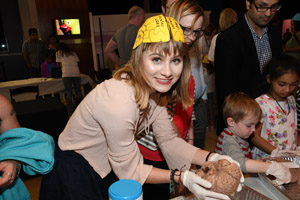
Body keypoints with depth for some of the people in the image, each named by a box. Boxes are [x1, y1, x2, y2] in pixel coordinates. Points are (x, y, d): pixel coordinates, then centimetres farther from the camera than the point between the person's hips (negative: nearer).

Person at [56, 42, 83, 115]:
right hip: (76, 73, 3)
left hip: (66, 74, -3)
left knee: (68, 93, -1)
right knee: (78, 92, 8)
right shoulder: (73, 53, 26)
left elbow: (61, 65, 16)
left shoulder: (59, 53, 18)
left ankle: (71, 111, -3)